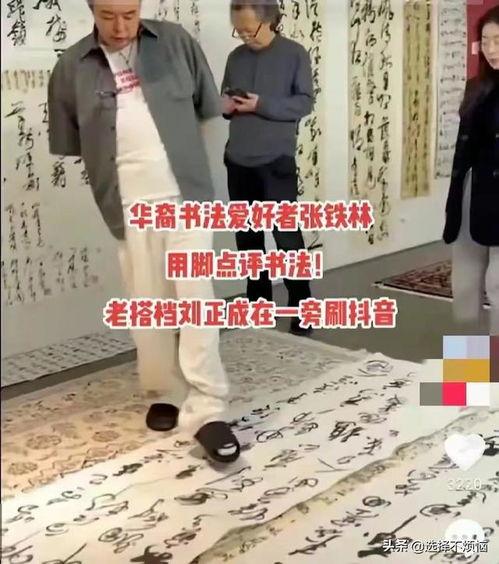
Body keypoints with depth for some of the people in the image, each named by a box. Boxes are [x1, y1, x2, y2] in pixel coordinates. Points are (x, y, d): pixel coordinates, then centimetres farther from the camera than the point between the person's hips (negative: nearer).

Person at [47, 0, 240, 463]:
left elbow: (207, 108, 11)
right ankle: (166, 393, 26)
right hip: (129, 206, 1)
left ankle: (206, 410, -4)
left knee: (195, 298, -6)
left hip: (185, 195, -1)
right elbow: (68, 143, 9)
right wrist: (115, 162, 7)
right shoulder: (71, 67, 1)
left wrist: (174, 146, 11)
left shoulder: (175, 42, 1)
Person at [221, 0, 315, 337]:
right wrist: (224, 105, -2)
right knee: (247, 238, 10)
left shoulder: (295, 54, 0)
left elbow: (305, 102, -6)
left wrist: (261, 105, -16)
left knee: (287, 237, -6)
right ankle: (258, 305, 22)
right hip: (238, 162, 5)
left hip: (276, 161, -5)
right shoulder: (236, 57, 13)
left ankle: (302, 309, 3)